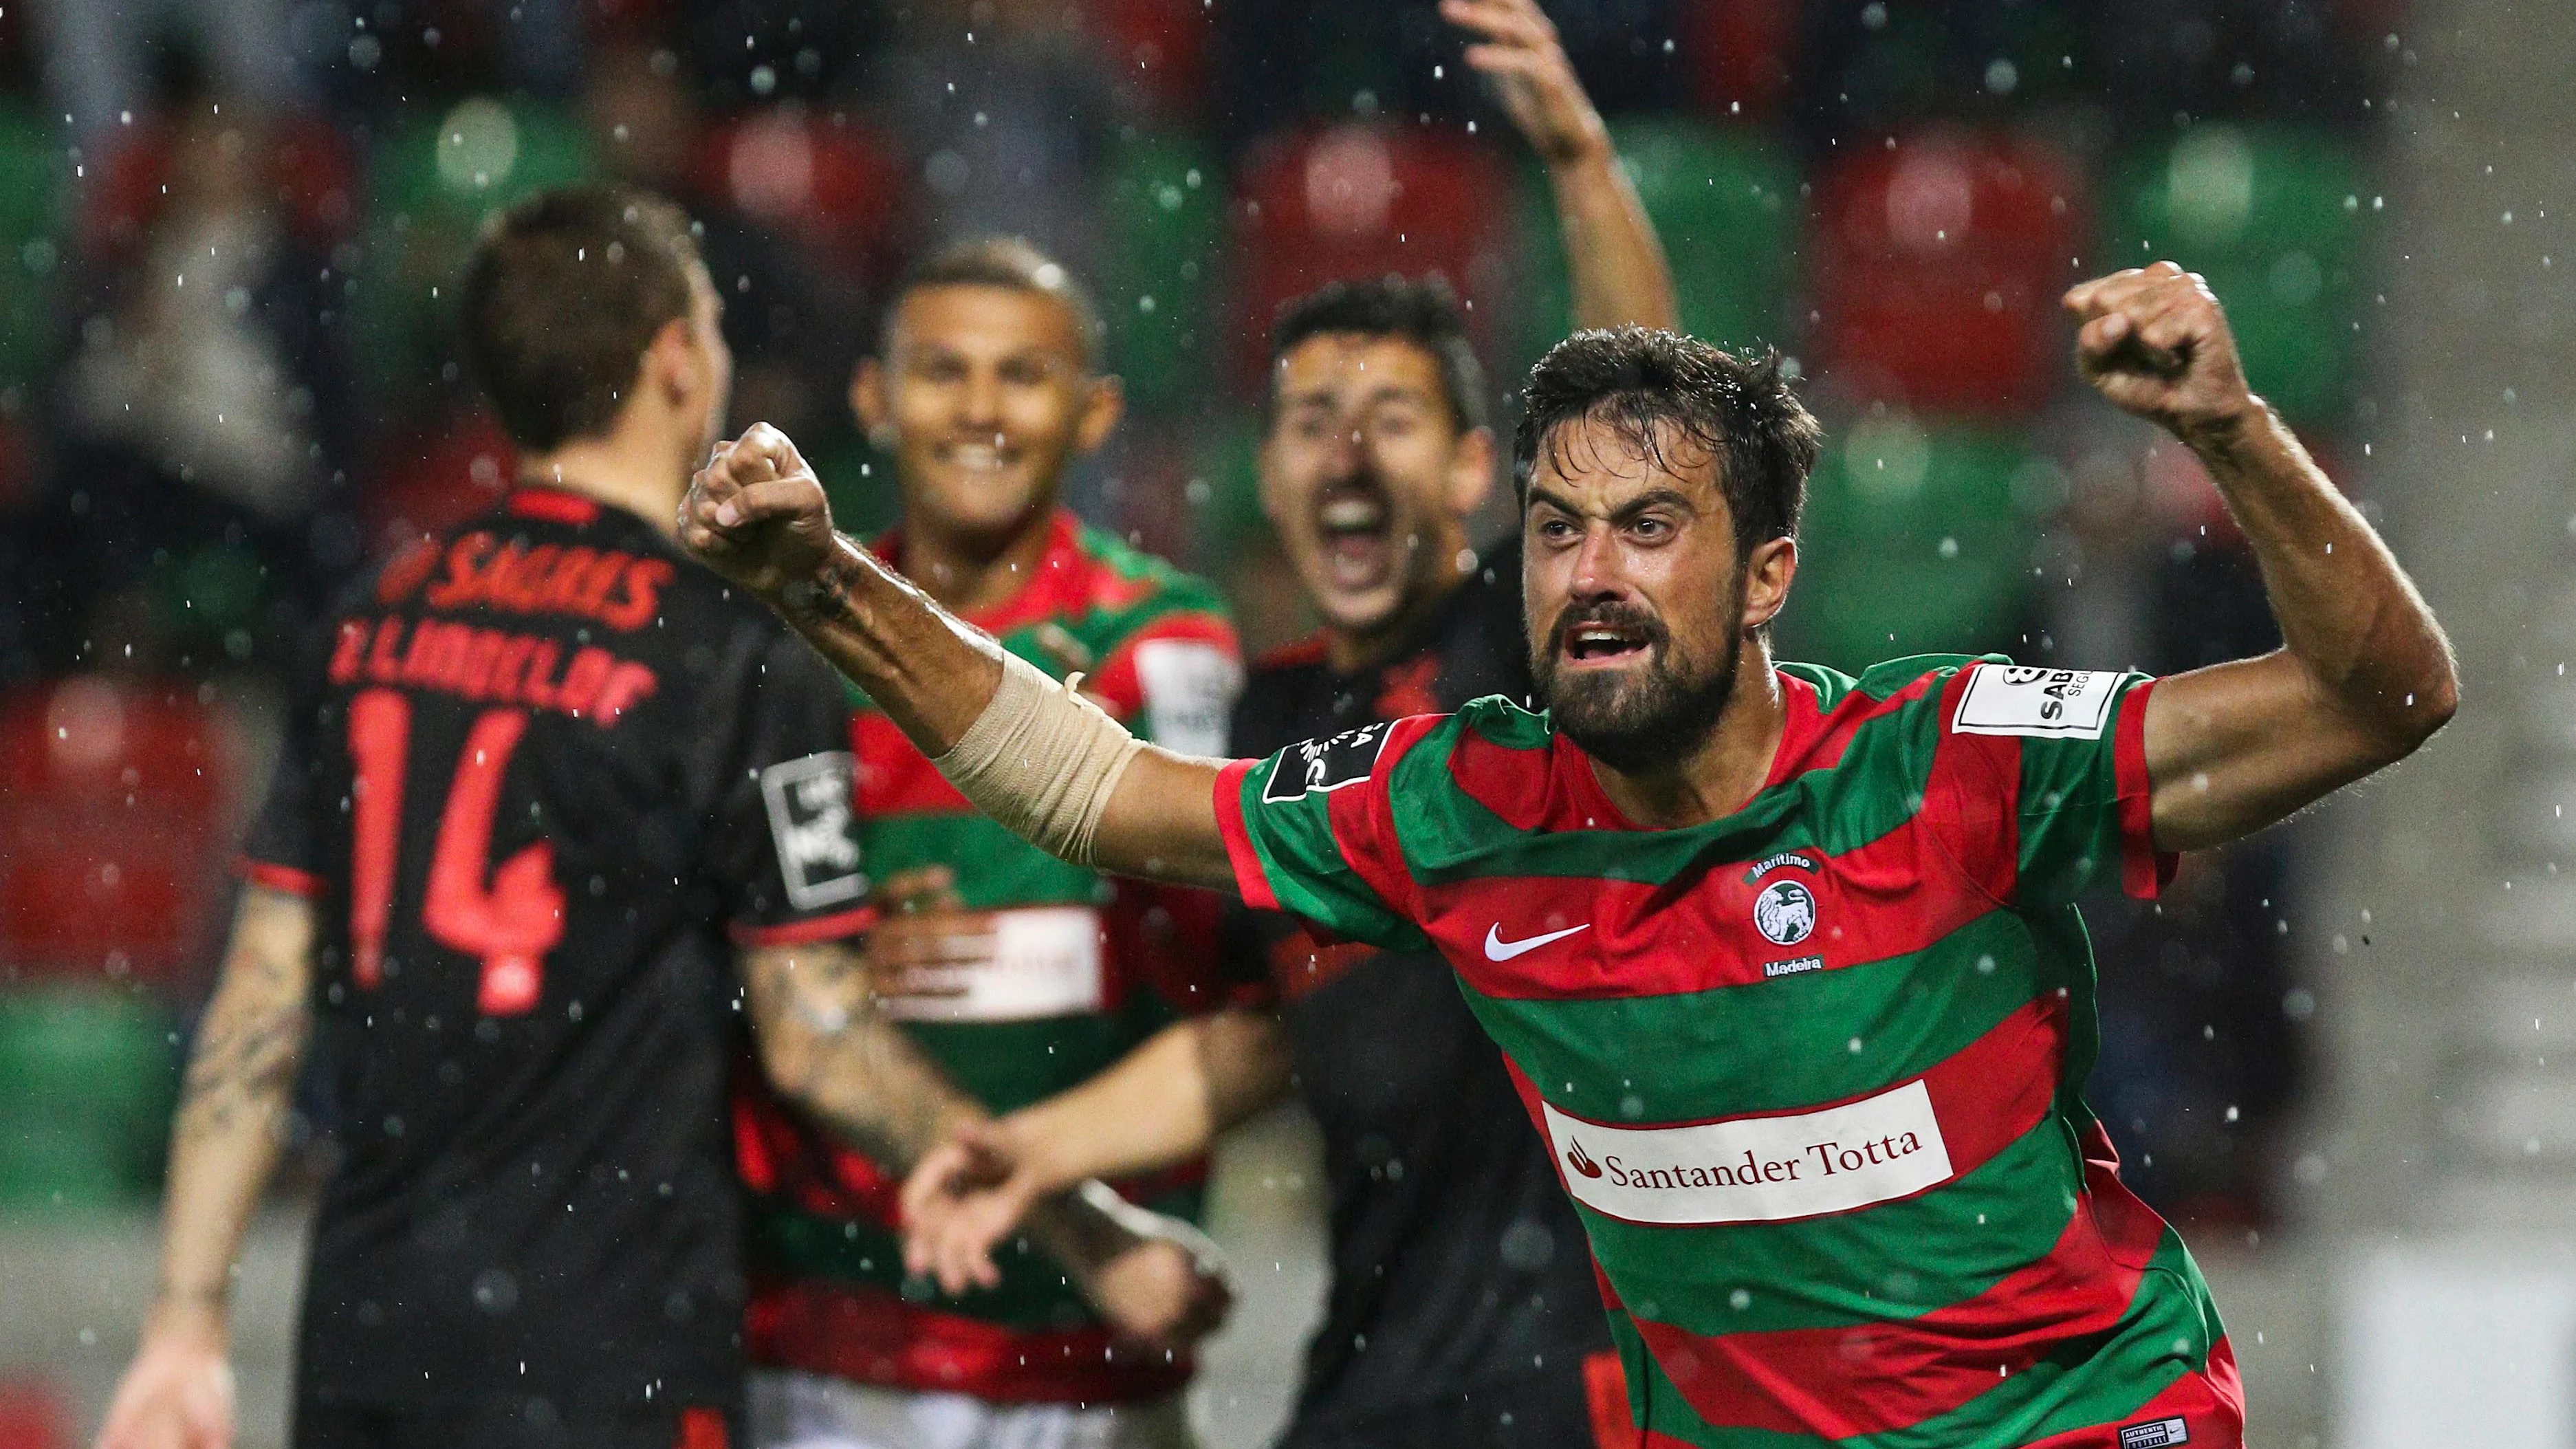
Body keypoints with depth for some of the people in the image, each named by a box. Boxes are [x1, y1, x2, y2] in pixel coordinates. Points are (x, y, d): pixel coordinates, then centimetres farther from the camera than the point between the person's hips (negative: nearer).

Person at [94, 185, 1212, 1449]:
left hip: (361, 1338, 6)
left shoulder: (376, 620, 8)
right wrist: (1097, 1245, 1)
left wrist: (186, 1322, 10)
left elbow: (263, 999, 8)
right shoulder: (740, 656, -9)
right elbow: (815, 1040, -8)